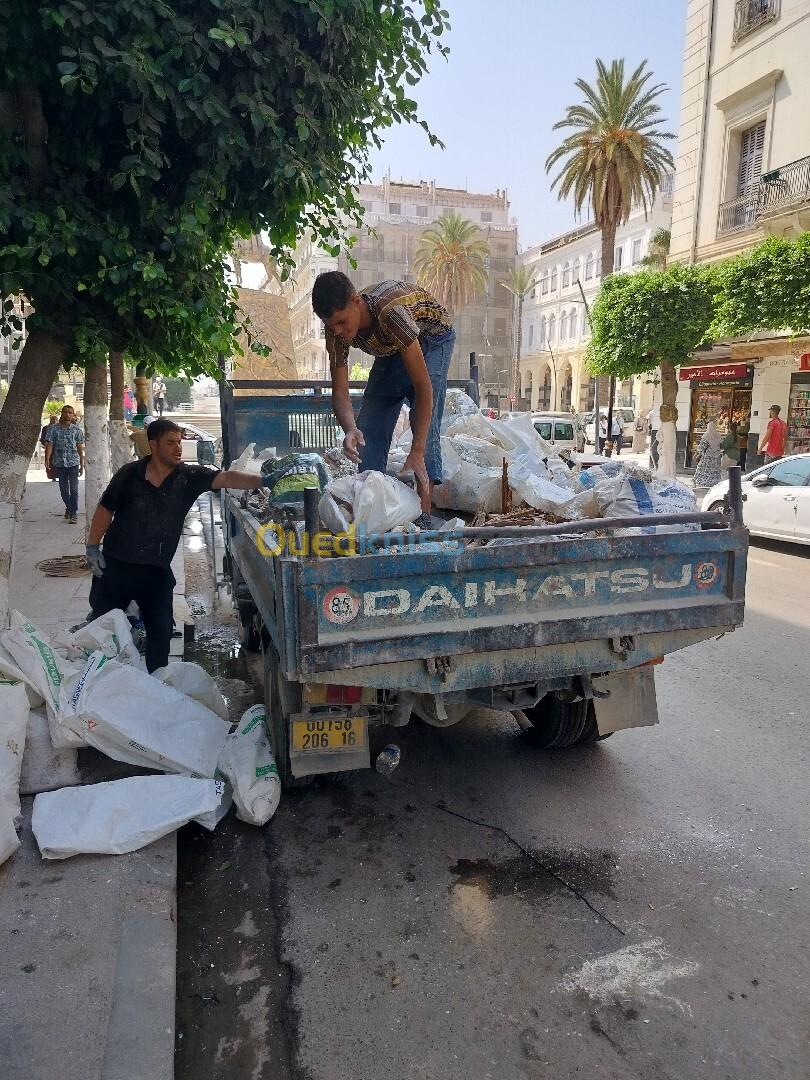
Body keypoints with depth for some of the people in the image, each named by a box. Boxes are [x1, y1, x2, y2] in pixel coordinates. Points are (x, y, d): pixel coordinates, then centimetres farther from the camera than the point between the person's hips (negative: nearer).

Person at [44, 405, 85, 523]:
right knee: (63, 489, 13)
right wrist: (47, 460, -17)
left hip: (73, 462, -1)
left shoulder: (77, 429, 2)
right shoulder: (53, 428, 2)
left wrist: (82, 465, 5)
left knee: (74, 489, -5)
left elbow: (80, 448, 5)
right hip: (59, 463, 2)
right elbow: (49, 445, -4)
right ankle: (68, 507, 36)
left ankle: (73, 513, 1)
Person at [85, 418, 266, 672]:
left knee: (161, 630, 4)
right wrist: (92, 548, -2)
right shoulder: (130, 474, -10)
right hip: (116, 564, -1)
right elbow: (105, 510, 0)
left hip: (157, 570, 1)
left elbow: (227, 478, -24)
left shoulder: (189, 477, -9)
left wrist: (262, 481, -39)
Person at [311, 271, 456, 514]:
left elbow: (423, 386, -44)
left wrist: (417, 452, -48)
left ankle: (423, 511, -23)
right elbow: (339, 391, -23)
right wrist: (350, 429, -46)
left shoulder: (390, 312, -43)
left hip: (432, 337, -6)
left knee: (425, 421, -24)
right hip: (391, 346, 6)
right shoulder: (337, 330, -25)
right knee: (368, 425, -3)